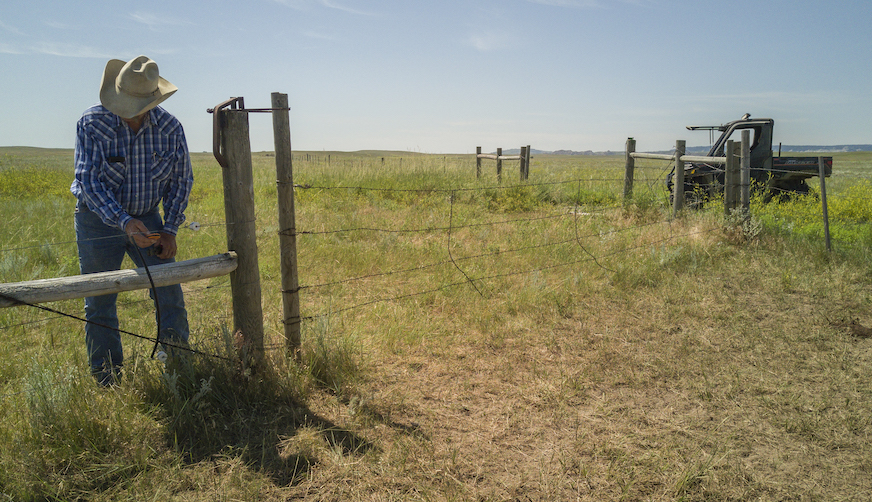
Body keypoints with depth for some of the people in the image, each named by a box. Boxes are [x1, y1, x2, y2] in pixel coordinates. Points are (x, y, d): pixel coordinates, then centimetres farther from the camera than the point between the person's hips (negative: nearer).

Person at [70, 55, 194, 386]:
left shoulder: (170, 128, -10)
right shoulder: (91, 123, -16)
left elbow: (181, 179, 1)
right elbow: (88, 181, -19)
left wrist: (170, 229, -6)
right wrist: (124, 222, -33)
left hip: (147, 218, 2)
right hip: (99, 219, -1)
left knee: (170, 295, -4)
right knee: (100, 305, 4)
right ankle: (109, 385, 17)